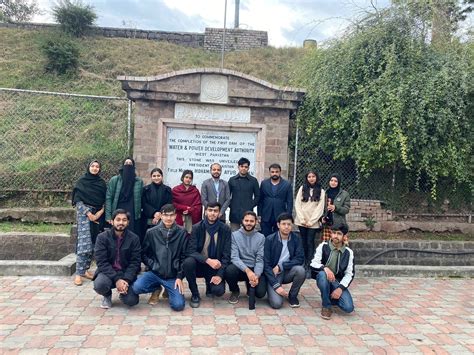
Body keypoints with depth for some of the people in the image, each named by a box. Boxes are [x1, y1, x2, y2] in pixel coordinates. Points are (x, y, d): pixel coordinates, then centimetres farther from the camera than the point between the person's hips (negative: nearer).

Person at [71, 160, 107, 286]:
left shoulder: (102, 183, 11)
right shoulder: (81, 181, 2)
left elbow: (105, 201, 9)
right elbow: (77, 200, -4)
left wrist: (100, 212, -8)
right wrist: (89, 213, -12)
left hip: (98, 215, 4)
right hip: (84, 214, -4)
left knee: (93, 244, 3)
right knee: (84, 244, -11)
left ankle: (85, 270, 14)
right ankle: (79, 274, -8)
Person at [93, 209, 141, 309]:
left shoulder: (134, 238, -4)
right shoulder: (102, 237, -6)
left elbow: (135, 262, -5)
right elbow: (102, 262, -12)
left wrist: (126, 280, -21)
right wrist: (116, 279, -23)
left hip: (126, 273, 0)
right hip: (108, 272, 0)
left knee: (131, 300, -22)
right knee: (99, 285, -34)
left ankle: (123, 292, 18)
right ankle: (107, 295, 6)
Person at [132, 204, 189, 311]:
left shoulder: (182, 233, -2)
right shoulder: (151, 232, 0)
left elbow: (184, 257, -1)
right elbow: (144, 253, 8)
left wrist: (179, 277, -6)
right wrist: (153, 265, -6)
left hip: (173, 276, -1)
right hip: (154, 273, 1)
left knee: (178, 305, -17)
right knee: (136, 287, -25)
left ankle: (168, 290, 18)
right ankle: (157, 288, 9)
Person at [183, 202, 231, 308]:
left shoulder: (225, 229, -6)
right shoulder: (197, 227, -8)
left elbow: (226, 255, -7)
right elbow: (192, 251, -15)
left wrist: (219, 274, -17)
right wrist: (208, 260, -30)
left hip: (215, 266, 0)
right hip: (199, 264, 0)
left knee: (219, 290, -24)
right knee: (188, 262, -32)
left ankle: (209, 283, 16)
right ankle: (195, 295, -8)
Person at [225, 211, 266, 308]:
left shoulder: (261, 237, 1)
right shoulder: (234, 235, -4)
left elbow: (260, 260, -4)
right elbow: (234, 257, -14)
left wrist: (256, 275, -23)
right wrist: (247, 270, -29)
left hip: (255, 270, 1)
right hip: (240, 268, 0)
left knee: (260, 293, -23)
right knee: (229, 270, -33)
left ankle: (250, 288, 17)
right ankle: (235, 291, 1)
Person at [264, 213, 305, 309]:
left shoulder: (296, 239, -4)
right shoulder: (270, 239, -13)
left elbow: (300, 259, -11)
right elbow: (266, 265, -15)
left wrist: (281, 266, -20)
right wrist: (276, 285, -23)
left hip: (288, 272, 3)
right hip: (273, 274, -3)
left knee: (300, 270, -29)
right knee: (277, 303, -23)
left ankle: (292, 295, -2)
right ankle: (273, 292, 13)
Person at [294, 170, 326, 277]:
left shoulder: (321, 191, 5)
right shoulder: (302, 189, 9)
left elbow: (320, 208, -1)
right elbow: (297, 204, 3)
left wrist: (310, 221, -8)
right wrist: (302, 219, -6)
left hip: (313, 222, -1)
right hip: (301, 221, 2)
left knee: (310, 243, -5)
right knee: (303, 243, 4)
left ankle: (308, 267, -4)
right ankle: (302, 265, 12)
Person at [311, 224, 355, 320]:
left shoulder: (348, 252, -2)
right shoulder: (323, 246, -7)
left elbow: (349, 274, -3)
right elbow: (313, 264, -11)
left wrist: (340, 288, -17)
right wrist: (325, 268, -32)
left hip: (338, 282, 1)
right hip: (324, 279, -1)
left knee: (348, 307, -22)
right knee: (322, 273, -37)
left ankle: (332, 297, 13)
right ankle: (326, 306, -17)